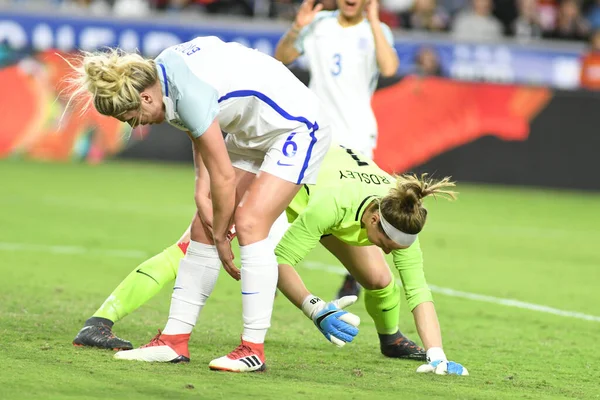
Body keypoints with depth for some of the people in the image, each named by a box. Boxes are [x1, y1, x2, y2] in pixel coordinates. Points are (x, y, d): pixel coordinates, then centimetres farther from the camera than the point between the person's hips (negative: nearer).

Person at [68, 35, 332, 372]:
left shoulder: (188, 95, -31)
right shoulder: (162, 70, -6)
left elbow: (223, 177, -24)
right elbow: (201, 134, 6)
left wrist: (220, 235, -10)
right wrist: (201, 192, -7)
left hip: (296, 126, -10)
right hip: (250, 134, 10)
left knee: (249, 225, -22)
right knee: (203, 229, 3)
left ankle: (254, 348, -18)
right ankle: (175, 339, 6)